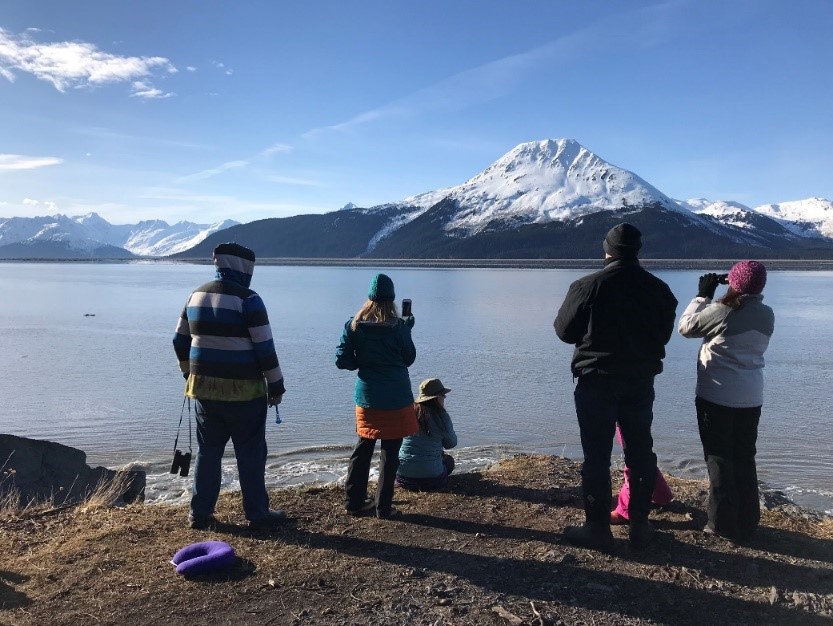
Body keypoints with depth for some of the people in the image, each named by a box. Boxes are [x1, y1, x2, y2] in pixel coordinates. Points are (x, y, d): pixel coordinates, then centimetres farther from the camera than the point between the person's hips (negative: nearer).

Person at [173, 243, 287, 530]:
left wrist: (191, 374, 27)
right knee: (251, 454, 5)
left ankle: (200, 513, 23)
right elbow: (265, 348, -13)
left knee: (208, 452, 16)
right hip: (243, 391, -6)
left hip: (205, 389, 6)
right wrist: (276, 386, -5)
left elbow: (180, 341, 15)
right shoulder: (247, 299, -13)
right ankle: (257, 514, 14)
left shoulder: (197, 296, 8)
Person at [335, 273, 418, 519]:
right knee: (390, 452, 5)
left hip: (366, 397, 4)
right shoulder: (398, 327, -11)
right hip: (396, 398, -3)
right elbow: (409, 359, 2)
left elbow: (342, 361, -4)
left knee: (363, 447, 16)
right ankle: (384, 507, 11)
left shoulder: (354, 324, -3)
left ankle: (354, 501, 22)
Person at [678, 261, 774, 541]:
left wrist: (702, 296, 5)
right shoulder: (767, 315, 3)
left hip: (716, 396, -6)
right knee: (745, 459, 14)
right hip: (751, 398, 6)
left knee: (719, 458, 4)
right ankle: (747, 523, 21)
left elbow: (686, 327, -4)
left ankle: (724, 524, 10)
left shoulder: (722, 311, -16)